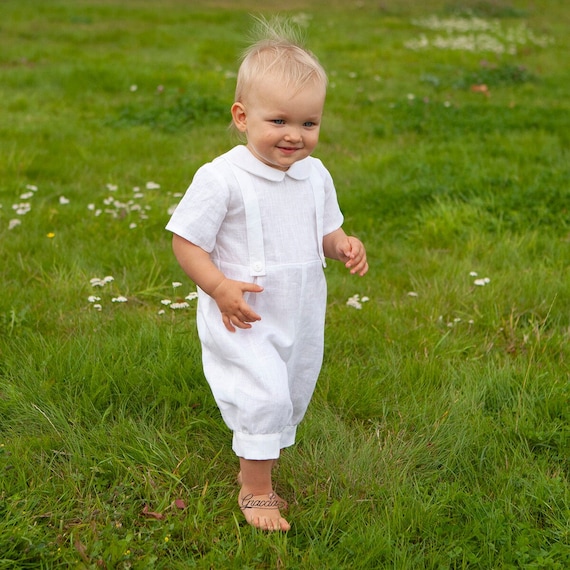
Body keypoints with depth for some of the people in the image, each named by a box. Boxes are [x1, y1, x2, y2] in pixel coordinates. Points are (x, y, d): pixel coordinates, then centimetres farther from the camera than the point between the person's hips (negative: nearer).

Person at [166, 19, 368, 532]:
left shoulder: (315, 175, 1)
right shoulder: (221, 178, -19)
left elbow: (326, 231, 14)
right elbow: (186, 241, -14)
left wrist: (344, 246, -9)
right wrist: (220, 287, -26)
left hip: (302, 317, 7)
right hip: (243, 320, -6)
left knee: (292, 400, 17)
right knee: (263, 395, -12)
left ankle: (254, 466, 41)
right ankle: (255, 490, 9)